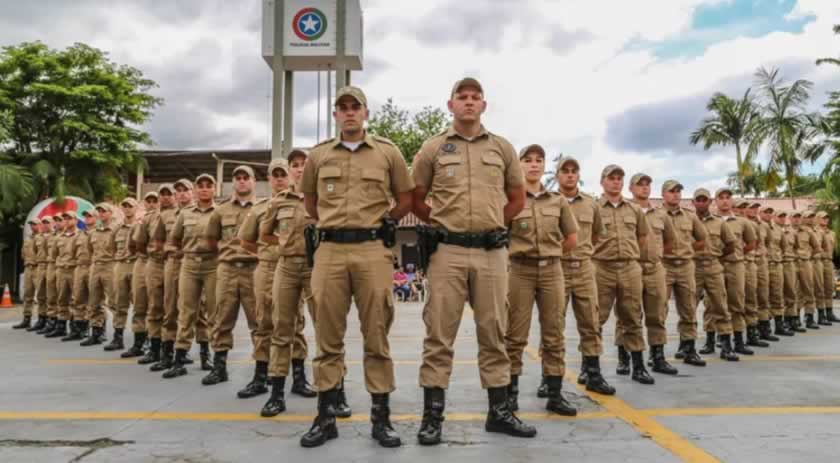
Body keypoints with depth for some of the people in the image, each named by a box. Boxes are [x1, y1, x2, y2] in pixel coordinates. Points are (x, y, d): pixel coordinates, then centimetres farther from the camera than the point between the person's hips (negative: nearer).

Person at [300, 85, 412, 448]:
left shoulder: (388, 152, 6)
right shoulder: (318, 155, 12)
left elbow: (406, 197, 13)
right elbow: (309, 197, 25)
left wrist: (385, 224, 7)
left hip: (372, 249, -1)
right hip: (329, 250, 2)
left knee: (377, 336, 2)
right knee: (328, 337, 5)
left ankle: (381, 417, 12)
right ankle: (326, 416, 15)